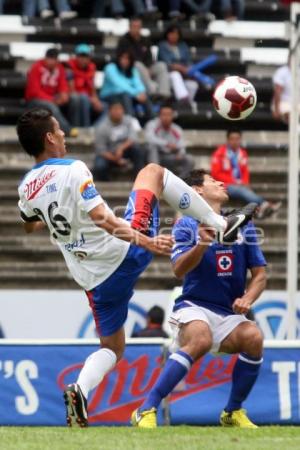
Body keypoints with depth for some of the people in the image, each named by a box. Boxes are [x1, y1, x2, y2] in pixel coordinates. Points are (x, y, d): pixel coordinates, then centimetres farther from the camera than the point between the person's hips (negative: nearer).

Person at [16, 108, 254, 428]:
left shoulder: (27, 187, 5)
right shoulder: (73, 171, -16)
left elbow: (29, 225, 27)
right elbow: (101, 219, -27)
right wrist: (144, 241, -28)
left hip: (95, 279, 5)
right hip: (124, 252, -5)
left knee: (111, 347, 20)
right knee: (153, 171, 14)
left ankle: (80, 390, -11)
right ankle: (221, 225, 8)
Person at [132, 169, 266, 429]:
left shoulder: (243, 226, 12)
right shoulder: (186, 226, 0)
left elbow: (260, 274, 12)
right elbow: (179, 271, -13)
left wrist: (247, 298, -8)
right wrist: (202, 245, -29)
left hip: (229, 314, 4)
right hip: (194, 307, -4)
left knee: (253, 337, -27)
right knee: (200, 340, -36)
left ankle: (234, 412, -7)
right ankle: (146, 411, -35)